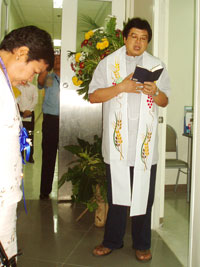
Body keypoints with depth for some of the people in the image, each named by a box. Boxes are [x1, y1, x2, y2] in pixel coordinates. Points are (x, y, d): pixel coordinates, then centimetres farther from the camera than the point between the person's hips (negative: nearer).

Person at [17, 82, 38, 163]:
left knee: (30, 134, 2)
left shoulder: (33, 87, 7)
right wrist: (23, 110, -13)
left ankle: (30, 156, 9)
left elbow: (35, 100, 0)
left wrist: (29, 110, -10)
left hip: (30, 113, 1)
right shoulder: (16, 87, 3)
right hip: (20, 113, -1)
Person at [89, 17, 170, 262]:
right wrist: (120, 87, -13)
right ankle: (112, 240, 24)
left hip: (145, 141, 1)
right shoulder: (108, 63, 7)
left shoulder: (156, 65, 12)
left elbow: (164, 101, 13)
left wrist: (155, 93, -10)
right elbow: (93, 96, 0)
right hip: (117, 140, -1)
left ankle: (141, 244, 22)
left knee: (143, 195, 6)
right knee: (116, 193, 8)